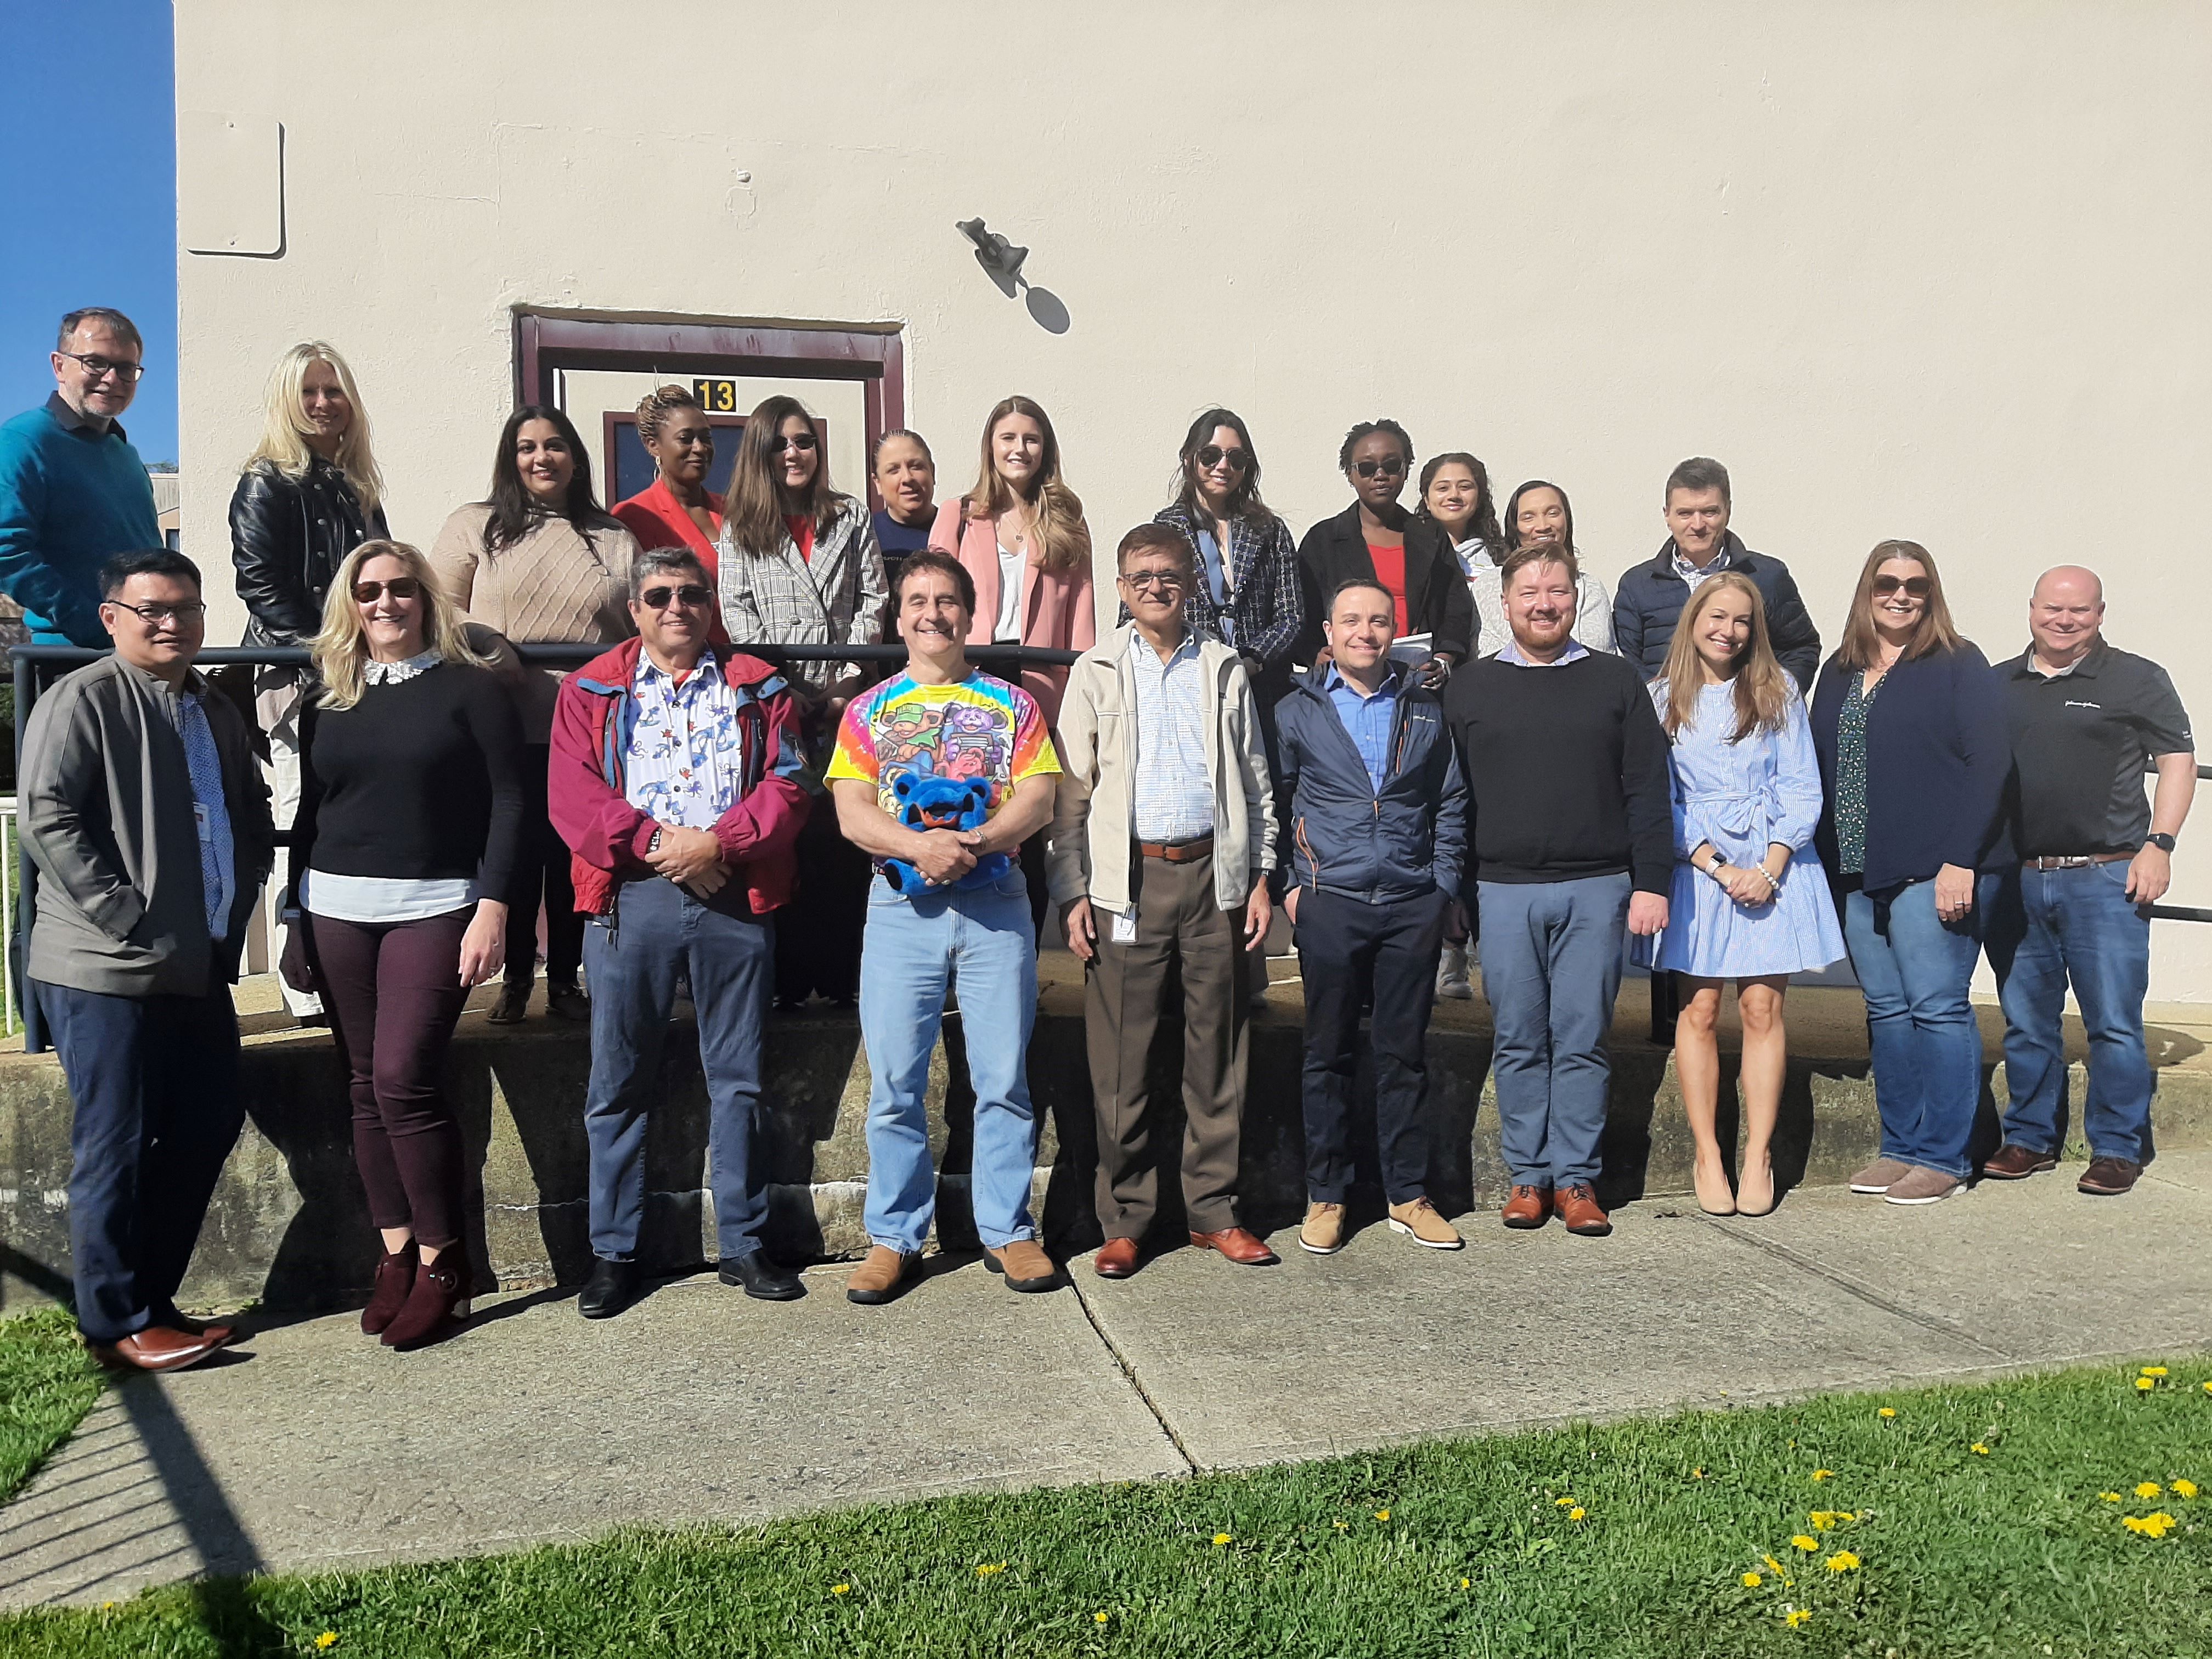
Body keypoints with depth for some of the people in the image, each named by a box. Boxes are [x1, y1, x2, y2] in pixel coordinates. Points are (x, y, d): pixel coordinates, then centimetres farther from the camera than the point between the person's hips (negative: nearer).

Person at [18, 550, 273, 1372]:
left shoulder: (217, 714, 17)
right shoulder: (82, 699, -7)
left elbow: (254, 819, 23)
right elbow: (46, 819, -16)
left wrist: (235, 911, 10)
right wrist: (130, 920, -18)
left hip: (198, 968, 8)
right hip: (108, 970, -8)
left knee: (209, 1126, 12)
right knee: (117, 1147, 1)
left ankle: (153, 1295, 26)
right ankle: (118, 1322, 13)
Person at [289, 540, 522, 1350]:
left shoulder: (471, 688, 0)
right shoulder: (330, 701, 14)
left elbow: (507, 802, -4)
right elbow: (309, 812, 17)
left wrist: (492, 907, -12)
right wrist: (295, 919, 13)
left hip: (434, 909, -5)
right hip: (337, 911, 5)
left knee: (405, 1078, -12)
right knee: (366, 1086, 5)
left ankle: (443, 1262, 0)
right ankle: (396, 1254, 14)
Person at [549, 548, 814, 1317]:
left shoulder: (757, 689, 12)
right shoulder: (592, 691, 10)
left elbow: (785, 788, 1)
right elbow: (574, 798, -2)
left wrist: (719, 844, -13)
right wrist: (658, 843, -13)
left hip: (736, 895, 1)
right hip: (632, 897, 0)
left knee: (737, 1075, 7)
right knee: (621, 1080, 4)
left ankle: (743, 1242, 17)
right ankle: (613, 1252, 15)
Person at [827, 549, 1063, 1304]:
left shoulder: (1011, 705, 10)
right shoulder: (868, 711, 11)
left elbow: (1038, 800, 0)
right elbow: (852, 814, 0)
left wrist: (974, 843, -18)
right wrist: (920, 846, -18)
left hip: (996, 905, 0)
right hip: (902, 907, 0)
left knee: (1003, 1079, 2)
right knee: (894, 1083, 2)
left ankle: (1007, 1230, 13)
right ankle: (893, 1237, 13)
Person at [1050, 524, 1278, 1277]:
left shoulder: (1225, 670, 12)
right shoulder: (1096, 672, 7)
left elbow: (1255, 781, 14)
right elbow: (1072, 789, 4)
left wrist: (1260, 876, 6)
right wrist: (1072, 892, -3)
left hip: (1214, 875, 2)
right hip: (1129, 878, -2)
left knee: (1216, 1051, 6)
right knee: (1121, 1059, -1)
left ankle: (1213, 1210, 18)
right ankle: (1125, 1220, 10)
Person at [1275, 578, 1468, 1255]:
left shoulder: (1425, 709, 9)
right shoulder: (1296, 711, 4)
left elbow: (1451, 802, 12)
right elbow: (1272, 802, 7)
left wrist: (1444, 883, 4)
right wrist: (1287, 884, -1)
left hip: (1412, 905, 2)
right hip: (1330, 902, -1)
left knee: (1405, 1053, 7)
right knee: (1329, 1053, 5)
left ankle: (1408, 1196, 17)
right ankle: (1325, 1197, 15)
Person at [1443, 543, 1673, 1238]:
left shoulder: (1615, 682, 8)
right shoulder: (1468, 689, 9)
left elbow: (1647, 791, 6)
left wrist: (1651, 883, -1)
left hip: (1596, 891, 0)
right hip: (1503, 892, 1)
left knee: (1583, 1039, 3)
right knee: (1518, 1041, 5)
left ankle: (1577, 1178, 12)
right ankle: (1528, 1175, 15)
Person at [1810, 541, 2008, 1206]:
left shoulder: (1958, 665, -1)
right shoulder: (1838, 674, 16)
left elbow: (1989, 763, -8)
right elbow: (1818, 769, 16)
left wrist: (1962, 860, -15)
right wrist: (1824, 864, 8)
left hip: (1931, 874, -6)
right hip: (1856, 877, 6)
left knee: (1938, 1008, -3)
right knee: (1887, 1012, 10)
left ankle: (1942, 1157, 5)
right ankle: (1900, 1146, 18)